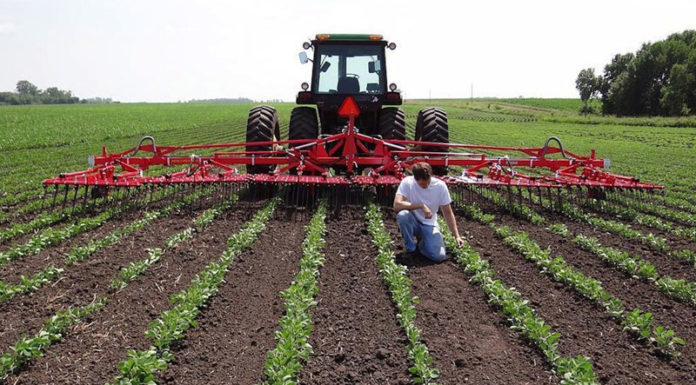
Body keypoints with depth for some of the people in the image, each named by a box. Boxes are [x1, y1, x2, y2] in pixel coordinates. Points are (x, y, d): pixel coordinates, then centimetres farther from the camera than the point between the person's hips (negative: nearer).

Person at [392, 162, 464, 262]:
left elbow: (448, 213, -4)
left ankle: (422, 243, 14)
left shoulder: (440, 185, -13)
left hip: (429, 225, 1)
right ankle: (410, 249, -10)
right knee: (402, 215, -36)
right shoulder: (407, 182, -18)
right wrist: (421, 206, -33)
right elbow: (397, 205, -31)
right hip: (413, 223, -1)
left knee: (439, 256, -23)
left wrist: (457, 236, -7)